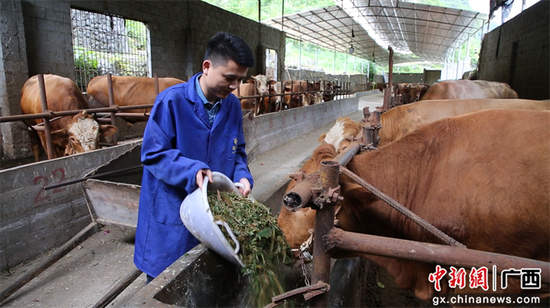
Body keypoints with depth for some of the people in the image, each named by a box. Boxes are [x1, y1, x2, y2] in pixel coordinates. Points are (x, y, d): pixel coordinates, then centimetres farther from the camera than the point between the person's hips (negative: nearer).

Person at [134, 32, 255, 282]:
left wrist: (242, 176, -11)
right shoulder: (172, 101, -16)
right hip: (172, 217, -4)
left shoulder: (232, 105, 1)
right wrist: (192, 171, -29)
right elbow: (153, 154, -16)